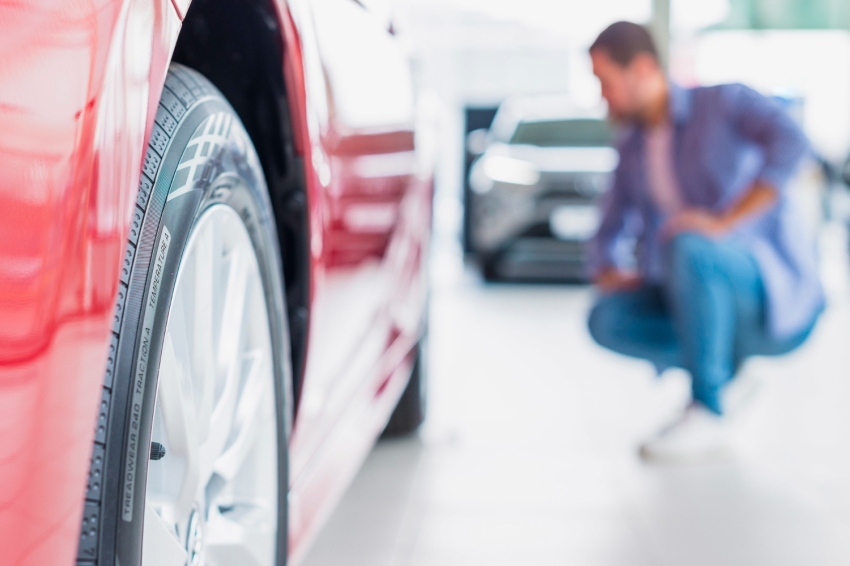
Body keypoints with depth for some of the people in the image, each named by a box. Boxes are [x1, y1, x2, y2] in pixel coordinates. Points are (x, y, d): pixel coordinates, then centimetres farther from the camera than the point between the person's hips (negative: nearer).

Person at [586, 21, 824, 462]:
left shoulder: (725, 102, -7)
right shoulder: (633, 148, 12)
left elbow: (789, 145, -28)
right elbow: (610, 239, 17)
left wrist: (722, 224, -35)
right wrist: (610, 273, -7)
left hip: (778, 294, -6)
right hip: (714, 302, 6)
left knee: (688, 247, -36)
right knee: (606, 320, -17)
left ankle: (706, 418, -25)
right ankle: (721, 357, 4)